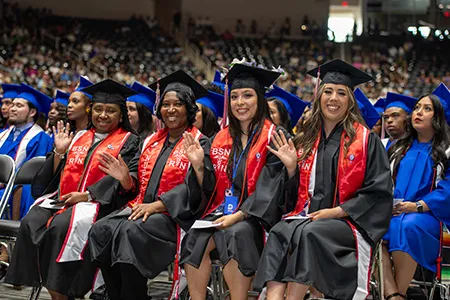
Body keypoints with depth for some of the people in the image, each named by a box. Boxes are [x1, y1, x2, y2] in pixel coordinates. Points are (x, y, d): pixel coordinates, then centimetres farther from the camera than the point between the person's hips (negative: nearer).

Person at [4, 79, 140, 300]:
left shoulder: (128, 142, 6)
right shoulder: (79, 138, 24)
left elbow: (120, 178, -8)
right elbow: (58, 175, 21)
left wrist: (85, 195, -16)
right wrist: (60, 151, 4)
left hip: (97, 202, -6)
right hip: (62, 197, 6)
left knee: (61, 226, -33)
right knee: (31, 223, -22)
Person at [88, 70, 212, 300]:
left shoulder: (198, 143, -1)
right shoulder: (151, 142, 18)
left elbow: (194, 188, -12)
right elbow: (137, 184, 15)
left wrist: (156, 206, -23)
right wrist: (126, 179, -9)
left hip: (175, 215, -6)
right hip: (140, 207, 6)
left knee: (132, 232, -34)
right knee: (102, 229, -21)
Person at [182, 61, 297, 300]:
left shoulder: (274, 137, -3)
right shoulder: (222, 139, 15)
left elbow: (269, 186, -11)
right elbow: (213, 185, 15)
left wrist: (238, 215, -20)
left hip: (255, 216, -5)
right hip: (222, 209, 5)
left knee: (235, 234, -35)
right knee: (195, 239, -22)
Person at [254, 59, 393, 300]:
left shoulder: (366, 141, 2)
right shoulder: (305, 142, 16)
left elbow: (378, 192, -4)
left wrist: (336, 211, -12)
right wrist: (291, 167, -1)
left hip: (348, 223, -4)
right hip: (306, 217, 4)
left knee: (310, 233, -35)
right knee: (279, 233, -29)